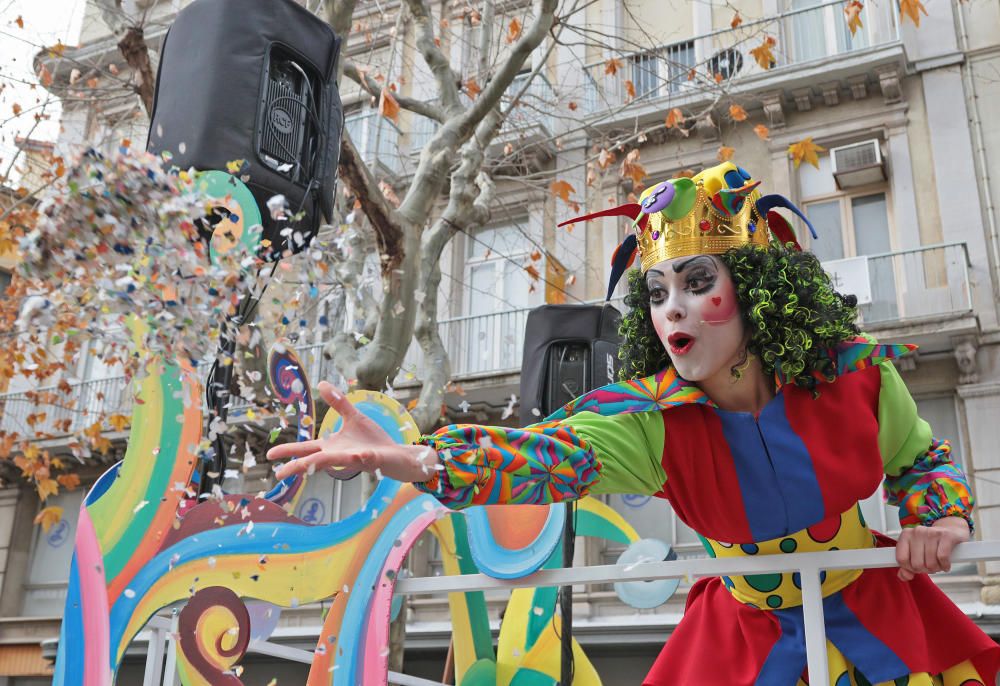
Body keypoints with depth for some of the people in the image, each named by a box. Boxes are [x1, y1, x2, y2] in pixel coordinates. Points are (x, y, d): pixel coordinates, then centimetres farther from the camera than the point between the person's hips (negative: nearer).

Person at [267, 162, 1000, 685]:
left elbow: (920, 456, 4)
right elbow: (546, 456, -39)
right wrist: (408, 458, -55)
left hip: (874, 619, 1)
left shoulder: (854, 375, -18)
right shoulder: (652, 418, -21)